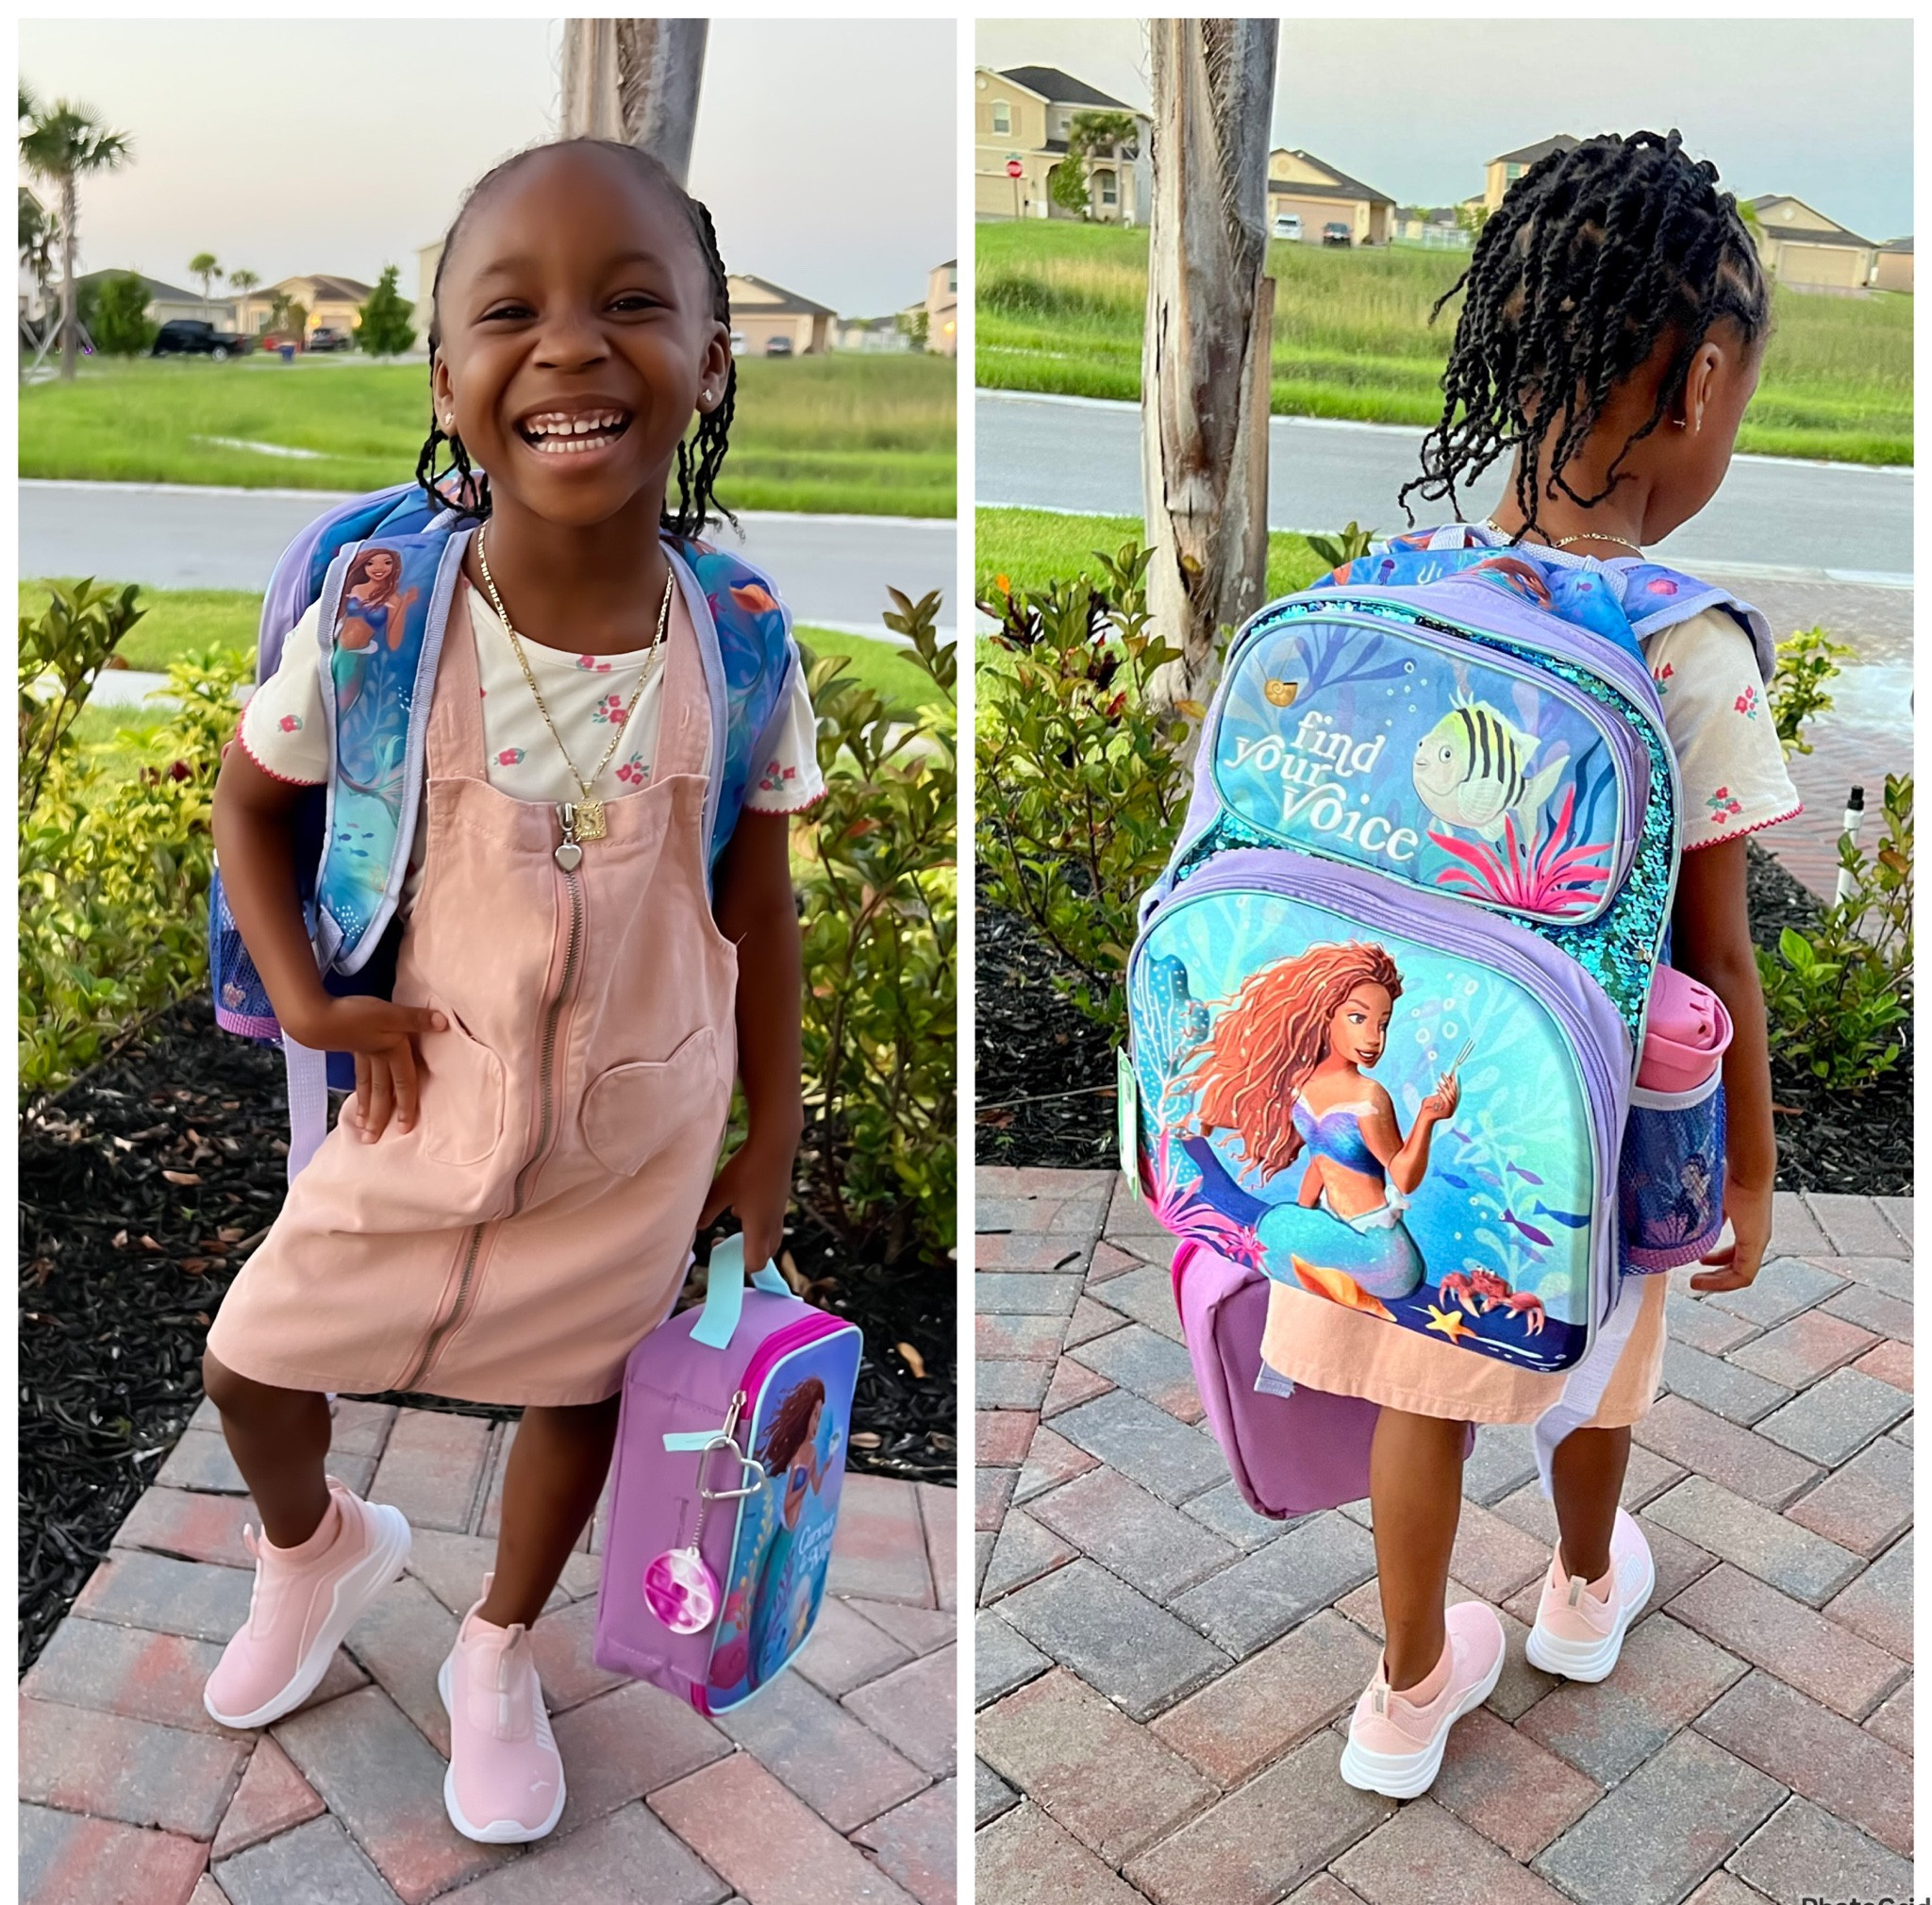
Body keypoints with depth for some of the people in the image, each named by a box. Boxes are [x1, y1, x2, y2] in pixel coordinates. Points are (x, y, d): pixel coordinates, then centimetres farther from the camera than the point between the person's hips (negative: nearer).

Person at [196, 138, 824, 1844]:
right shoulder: (376, 622, -20)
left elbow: (758, 903, -6)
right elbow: (250, 803, 0)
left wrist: (773, 1144, -1)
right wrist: (304, 998, -12)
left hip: (644, 1131, 0)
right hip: (429, 1103, 0)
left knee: (580, 1393, 19)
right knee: (253, 1366, 16)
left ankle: (499, 1657, 51)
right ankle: (319, 1546, 53)